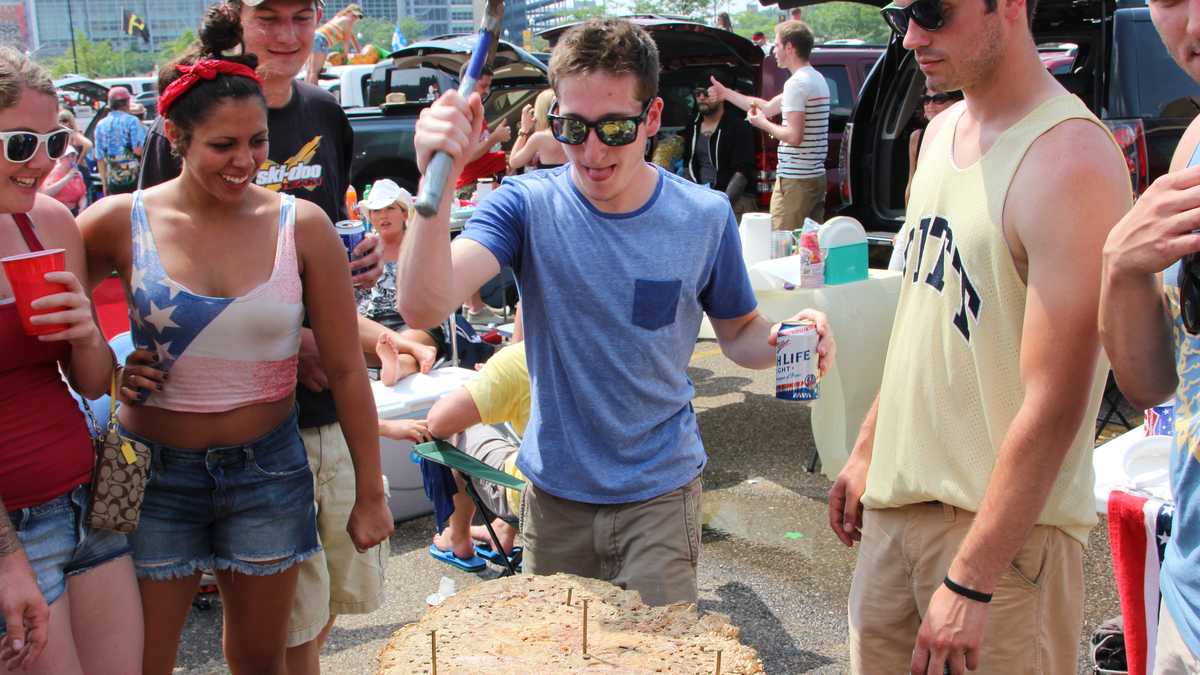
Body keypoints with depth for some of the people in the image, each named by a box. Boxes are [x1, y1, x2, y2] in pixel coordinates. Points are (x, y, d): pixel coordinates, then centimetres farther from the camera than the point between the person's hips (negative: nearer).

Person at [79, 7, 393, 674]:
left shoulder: (302, 226, -8)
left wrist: (371, 492, -1)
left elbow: (347, 369, -4)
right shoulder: (120, 223, -9)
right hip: (156, 469, 0)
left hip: (268, 468, 1)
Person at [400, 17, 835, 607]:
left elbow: (737, 332, 6)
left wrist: (784, 339, -17)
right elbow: (423, 307, -26)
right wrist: (438, 182, -42)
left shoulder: (704, 216, -8)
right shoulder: (528, 205, -12)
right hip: (555, 493, 1)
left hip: (661, 492, 0)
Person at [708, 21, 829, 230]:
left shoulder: (796, 83, -14)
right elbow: (768, 107, 25)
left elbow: (794, 136, -22)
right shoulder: (818, 79, 17)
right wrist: (726, 93, 29)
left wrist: (763, 124, -5)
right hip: (817, 176, 10)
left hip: (795, 181, -10)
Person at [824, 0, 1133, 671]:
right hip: (896, 494, 7)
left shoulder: (1069, 159, -19)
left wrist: (970, 583, -21)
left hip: (1002, 520, -7)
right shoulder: (942, 132, 7)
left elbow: (1053, 407, -22)